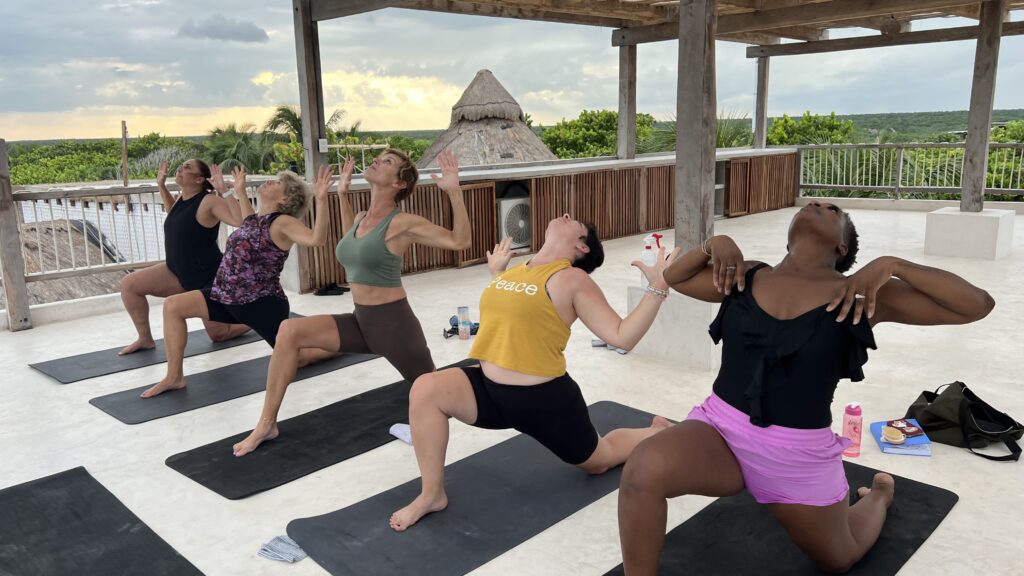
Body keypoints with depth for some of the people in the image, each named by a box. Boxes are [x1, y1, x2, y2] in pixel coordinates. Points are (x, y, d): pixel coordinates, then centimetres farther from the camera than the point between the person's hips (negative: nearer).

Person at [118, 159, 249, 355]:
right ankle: (145, 339, 11)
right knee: (129, 284, -3)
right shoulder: (182, 198, 5)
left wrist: (224, 190, -34)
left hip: (207, 278, -8)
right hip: (178, 273, 8)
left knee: (219, 334, 3)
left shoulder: (209, 201, -20)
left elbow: (241, 222, -36)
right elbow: (172, 211, 31)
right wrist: (161, 185, 20)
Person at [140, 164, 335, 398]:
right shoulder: (254, 218, 11)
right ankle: (175, 376, 5)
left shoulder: (282, 223, -14)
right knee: (173, 305, 3)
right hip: (231, 299, 9)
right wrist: (240, 191, 40)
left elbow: (316, 239, -32)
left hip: (262, 304, -9)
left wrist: (321, 200, -41)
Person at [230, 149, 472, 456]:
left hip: (394, 323, -6)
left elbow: (460, 241, -17)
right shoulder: (361, 219, 6)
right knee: (291, 331, -9)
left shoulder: (402, 223, -15)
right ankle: (267, 424, -1)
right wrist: (343, 194, 23)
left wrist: (454, 191, -27)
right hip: (361, 321, 7)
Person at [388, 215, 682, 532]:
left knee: (597, 461, 17)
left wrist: (657, 289, -22)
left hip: (545, 400, -5)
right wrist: (497, 273, 28)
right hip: (489, 389, 5)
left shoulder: (572, 279, -11)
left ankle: (659, 431, 47)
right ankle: (433, 493, -4)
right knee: (425, 390, -19)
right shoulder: (515, 271, 8)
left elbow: (622, 336, -14)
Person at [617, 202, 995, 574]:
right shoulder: (746, 277, 1)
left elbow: (978, 305, -9)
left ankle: (880, 493, 56)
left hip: (799, 455, 0)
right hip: (720, 429, 1)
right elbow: (673, 277, 15)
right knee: (644, 468, -32)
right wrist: (714, 244, -3)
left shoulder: (864, 294, -6)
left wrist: (890, 265, -19)